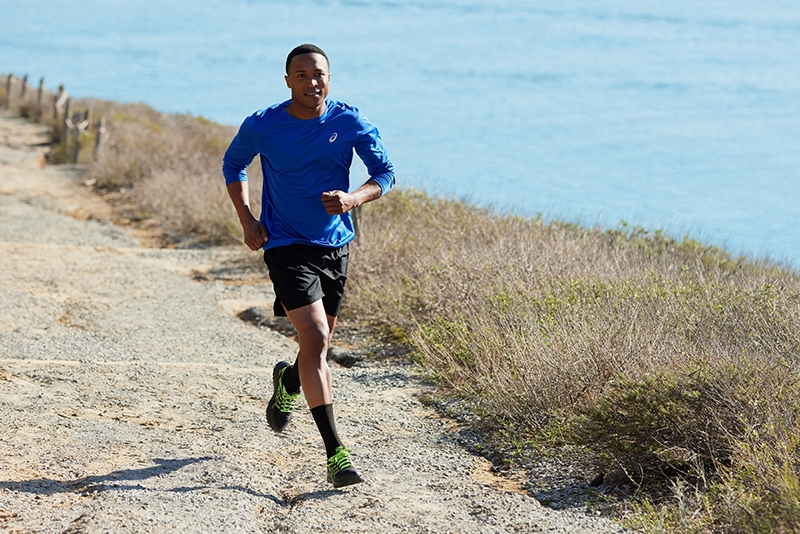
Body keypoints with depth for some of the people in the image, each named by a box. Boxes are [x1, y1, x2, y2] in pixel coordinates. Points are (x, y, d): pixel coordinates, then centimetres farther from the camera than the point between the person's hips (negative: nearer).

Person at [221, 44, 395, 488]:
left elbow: (386, 174, -1)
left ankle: (288, 382, 54)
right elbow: (233, 165, 10)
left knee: (320, 345, 16)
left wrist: (354, 198, -22)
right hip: (287, 246, -3)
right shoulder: (262, 127, -9)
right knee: (315, 339, -19)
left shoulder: (350, 122, -6)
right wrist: (247, 220, -2)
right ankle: (335, 453, -19)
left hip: (336, 246, 4)